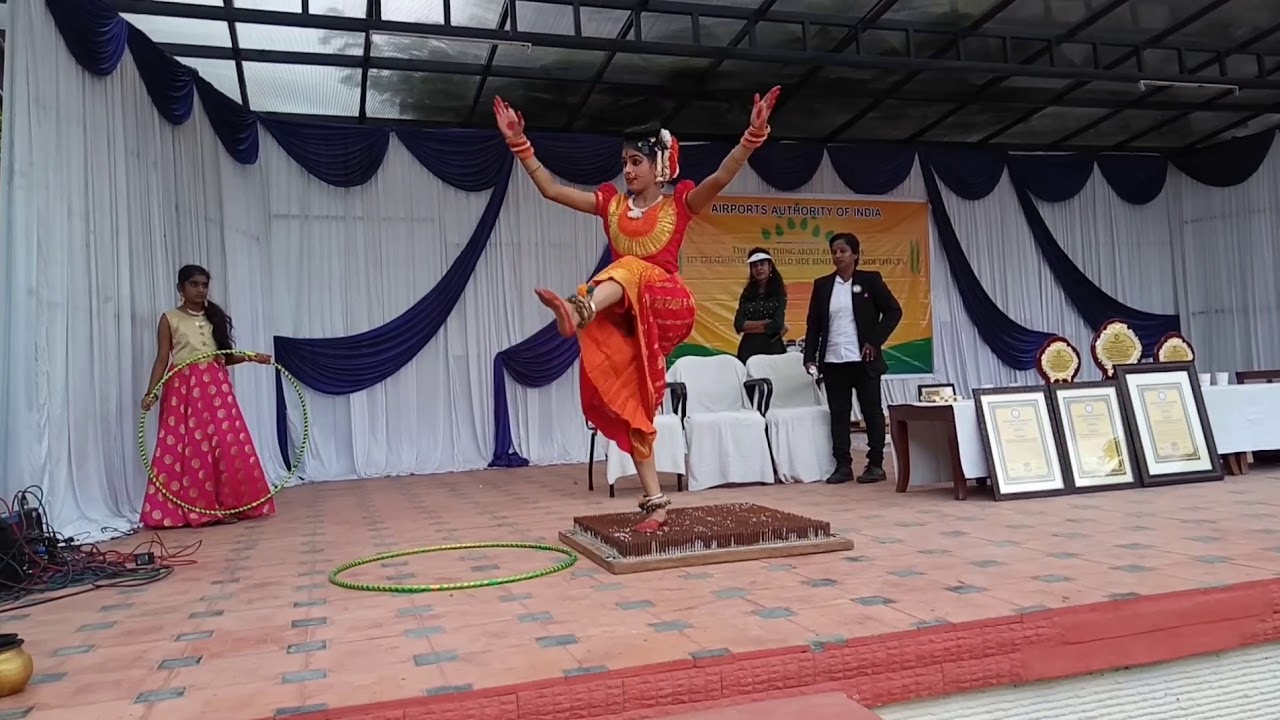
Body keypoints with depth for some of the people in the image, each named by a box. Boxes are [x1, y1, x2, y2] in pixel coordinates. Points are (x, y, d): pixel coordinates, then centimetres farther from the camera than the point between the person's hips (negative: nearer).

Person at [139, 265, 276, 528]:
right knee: (186, 447, -3)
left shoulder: (215, 316, 14)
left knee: (227, 445, -2)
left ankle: (225, 505, 6)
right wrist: (150, 392, -9)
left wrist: (251, 357, -1)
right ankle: (186, 509, 5)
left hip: (217, 387, 3)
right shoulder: (170, 319, 3)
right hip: (184, 388, -3)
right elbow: (162, 359, 0)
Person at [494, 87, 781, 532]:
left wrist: (754, 135, -25)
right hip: (622, 317, 5)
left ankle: (580, 308, -68)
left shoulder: (679, 204, 5)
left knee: (629, 268, -35)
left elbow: (721, 178, -12)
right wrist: (519, 143, 7)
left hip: (666, 306, -5)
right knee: (627, 405, -1)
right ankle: (655, 501, 4)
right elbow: (550, 188, 13)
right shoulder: (611, 204, 15)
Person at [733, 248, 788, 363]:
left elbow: (777, 325, -10)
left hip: (772, 348, -3)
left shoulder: (779, 292, 1)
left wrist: (750, 326, -5)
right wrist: (766, 322, -9)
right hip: (748, 348, 3)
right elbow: (738, 324, -2)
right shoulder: (747, 293, 10)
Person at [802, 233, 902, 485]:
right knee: (838, 413, 5)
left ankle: (876, 464, 12)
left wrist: (876, 340, -8)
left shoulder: (870, 280, 0)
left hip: (863, 359, -3)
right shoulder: (822, 285, 8)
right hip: (833, 361, 3)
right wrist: (810, 357, 2)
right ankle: (843, 465, 11)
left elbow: (893, 311, 0)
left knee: (872, 411, 4)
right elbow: (813, 324, 9)